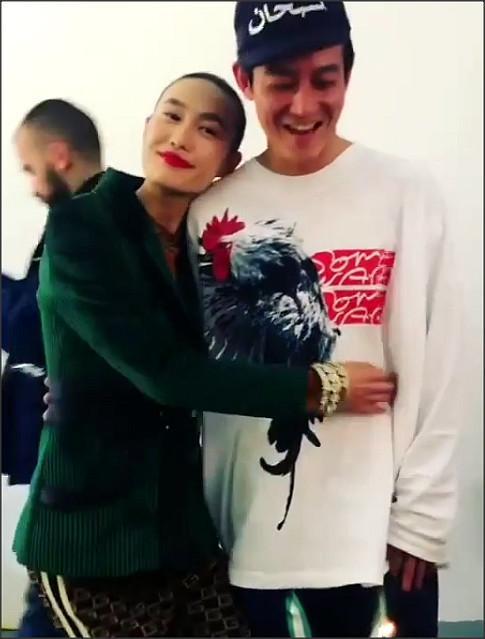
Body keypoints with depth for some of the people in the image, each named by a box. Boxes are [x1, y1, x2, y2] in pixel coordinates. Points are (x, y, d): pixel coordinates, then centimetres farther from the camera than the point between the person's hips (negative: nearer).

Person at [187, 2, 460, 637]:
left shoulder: (406, 193, -5)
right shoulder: (211, 208, 1)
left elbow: (432, 372, -4)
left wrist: (421, 515, -6)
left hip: (374, 527, -2)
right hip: (244, 529, 2)